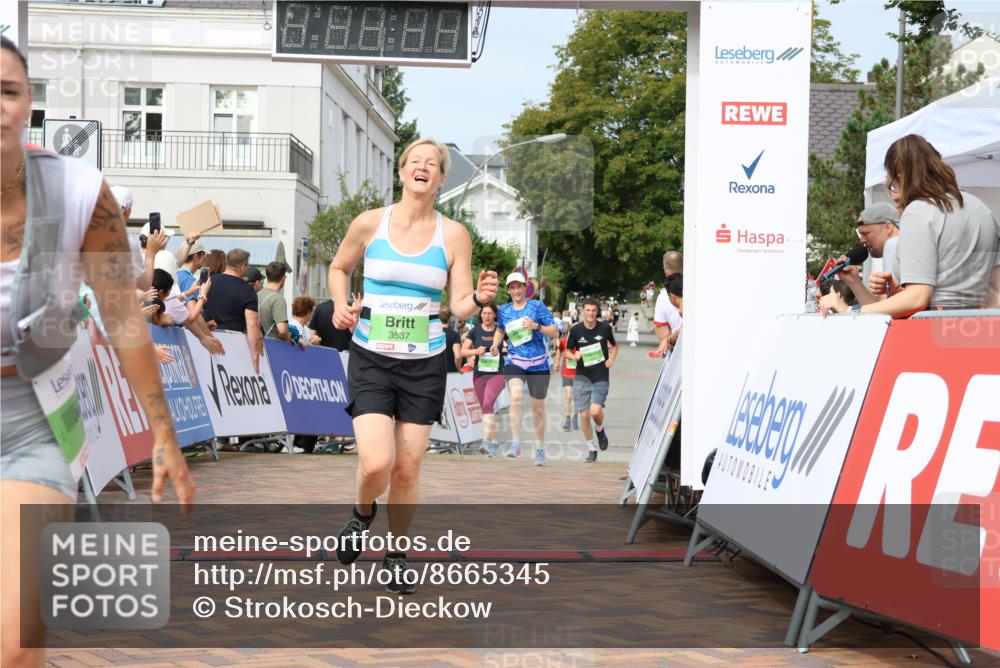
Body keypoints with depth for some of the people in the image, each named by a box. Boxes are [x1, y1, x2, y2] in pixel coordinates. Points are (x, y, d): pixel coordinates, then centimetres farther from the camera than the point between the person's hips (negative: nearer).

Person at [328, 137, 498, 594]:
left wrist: (478, 299, -22)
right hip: (371, 359, -1)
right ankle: (362, 513, 18)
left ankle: (397, 553, 28)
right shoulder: (369, 223, -2)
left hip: (424, 364, 1)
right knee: (377, 463, -17)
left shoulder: (454, 235, 0)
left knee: (407, 468, 5)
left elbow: (459, 305, 0)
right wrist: (341, 304, -2)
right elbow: (339, 268, 15)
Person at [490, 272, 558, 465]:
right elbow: (500, 330, 27)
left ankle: (540, 448, 26)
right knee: (515, 397, -27)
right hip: (514, 362, 0)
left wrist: (536, 326, -18)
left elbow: (554, 331, -2)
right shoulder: (504, 310, 7)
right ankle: (515, 444, -26)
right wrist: (495, 345, 8)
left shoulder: (537, 306, -2)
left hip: (538, 364, 0)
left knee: (538, 408, 9)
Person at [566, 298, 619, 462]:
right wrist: (574, 356, -13)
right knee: (584, 415, -1)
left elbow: (614, 345, 16)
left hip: (601, 377, -1)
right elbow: (567, 350, 9)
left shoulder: (606, 328, -1)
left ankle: (600, 429, 17)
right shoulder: (576, 330, -2)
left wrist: (612, 359, -2)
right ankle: (591, 449, 18)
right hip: (582, 376, 1)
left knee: (595, 410, -19)